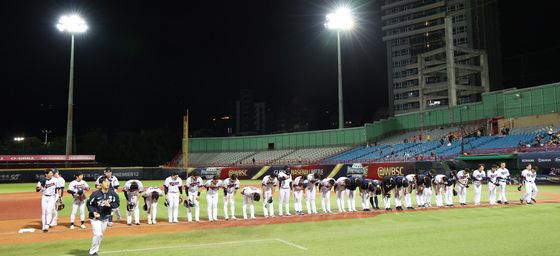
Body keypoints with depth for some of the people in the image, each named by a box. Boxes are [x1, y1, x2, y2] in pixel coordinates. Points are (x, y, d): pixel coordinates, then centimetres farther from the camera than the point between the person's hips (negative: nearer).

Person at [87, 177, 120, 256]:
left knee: (101, 235, 16)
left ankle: (94, 249, 37)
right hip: (95, 217, -5)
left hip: (105, 217, 5)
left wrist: (110, 205, -20)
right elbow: (89, 204, -9)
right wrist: (93, 212, -20)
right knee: (98, 234, -15)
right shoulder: (95, 194, -19)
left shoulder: (112, 193, -10)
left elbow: (117, 203, -2)